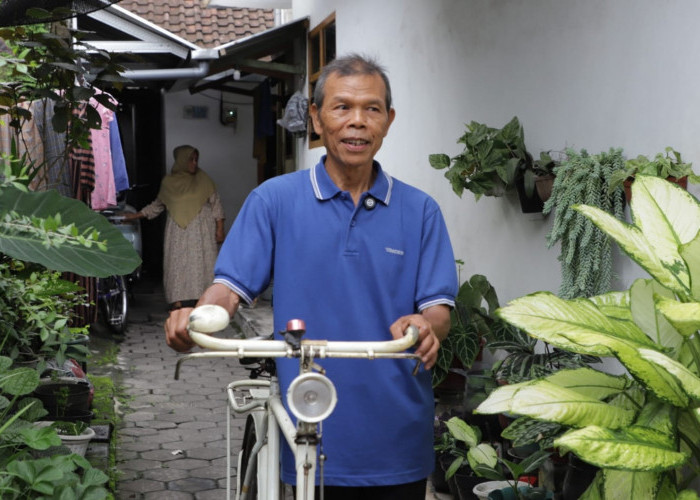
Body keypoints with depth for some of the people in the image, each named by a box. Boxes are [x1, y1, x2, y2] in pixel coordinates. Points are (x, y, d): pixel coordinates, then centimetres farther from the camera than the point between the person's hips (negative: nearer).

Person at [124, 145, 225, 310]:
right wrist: (135, 215, 17)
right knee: (177, 263, -5)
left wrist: (220, 228, -2)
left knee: (202, 263, -6)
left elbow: (216, 205, 4)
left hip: (201, 231, -1)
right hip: (178, 231, 1)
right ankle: (178, 300, -5)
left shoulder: (203, 180, 3)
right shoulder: (169, 182, 7)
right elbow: (157, 205, 20)